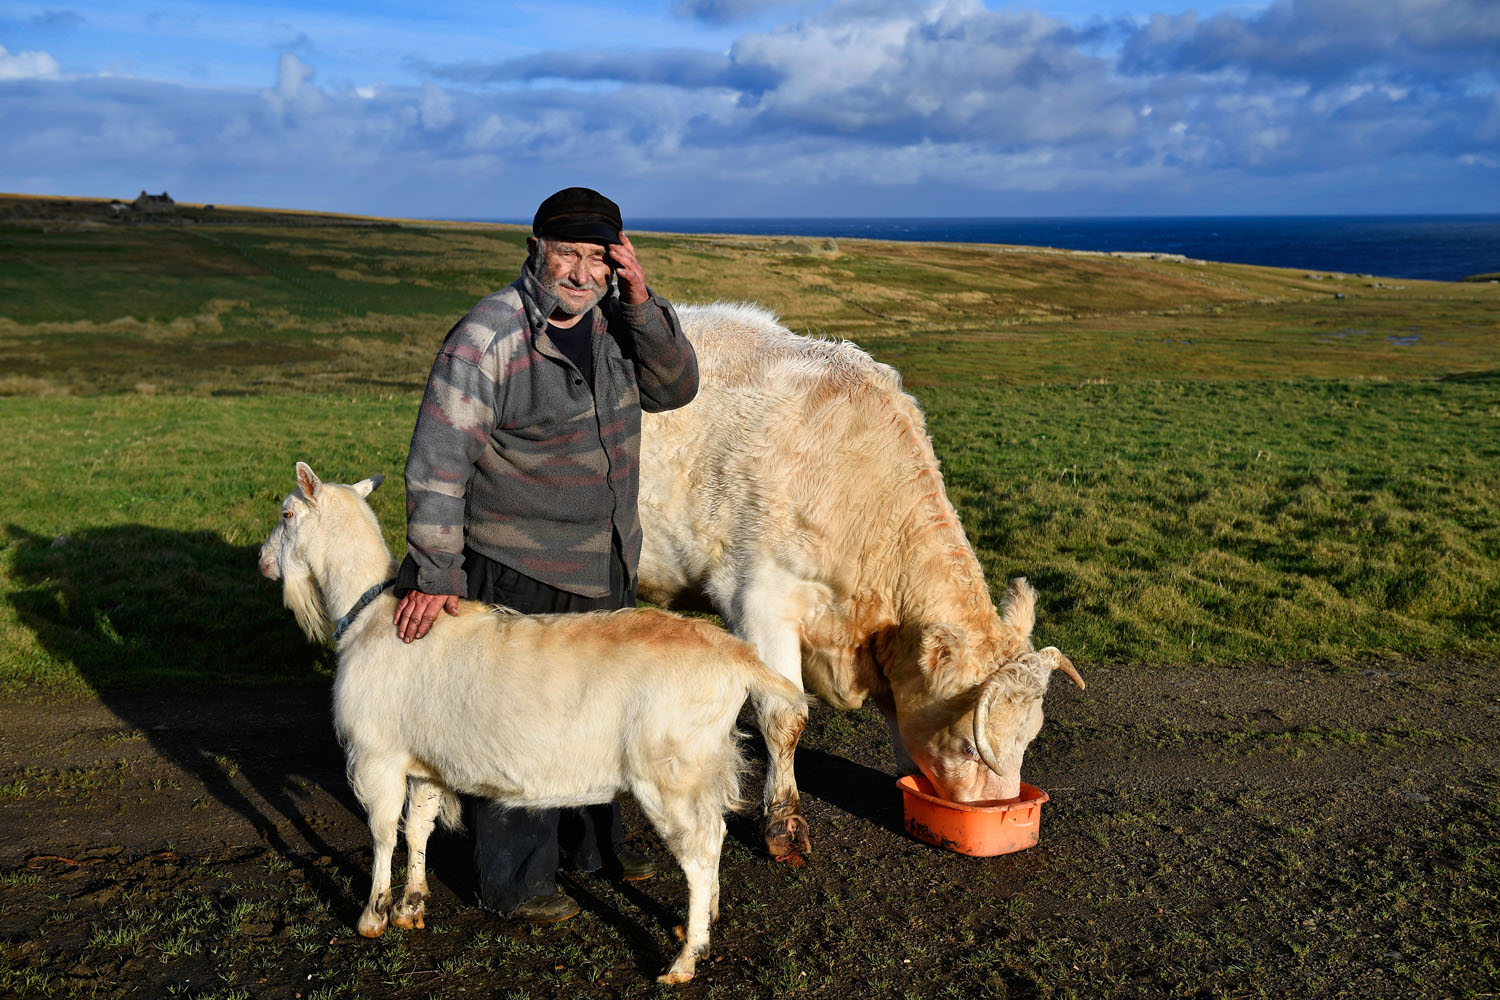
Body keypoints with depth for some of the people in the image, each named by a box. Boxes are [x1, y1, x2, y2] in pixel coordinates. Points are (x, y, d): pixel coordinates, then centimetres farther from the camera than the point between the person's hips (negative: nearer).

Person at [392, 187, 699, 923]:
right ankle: (513, 881, 24)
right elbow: (437, 462, -21)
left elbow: (674, 388, -1)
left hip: (607, 564, 8)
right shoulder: (487, 338, -20)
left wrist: (642, 304, -15)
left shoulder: (611, 318, 1)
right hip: (516, 572, -7)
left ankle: (590, 842, 42)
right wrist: (432, 575, -22)